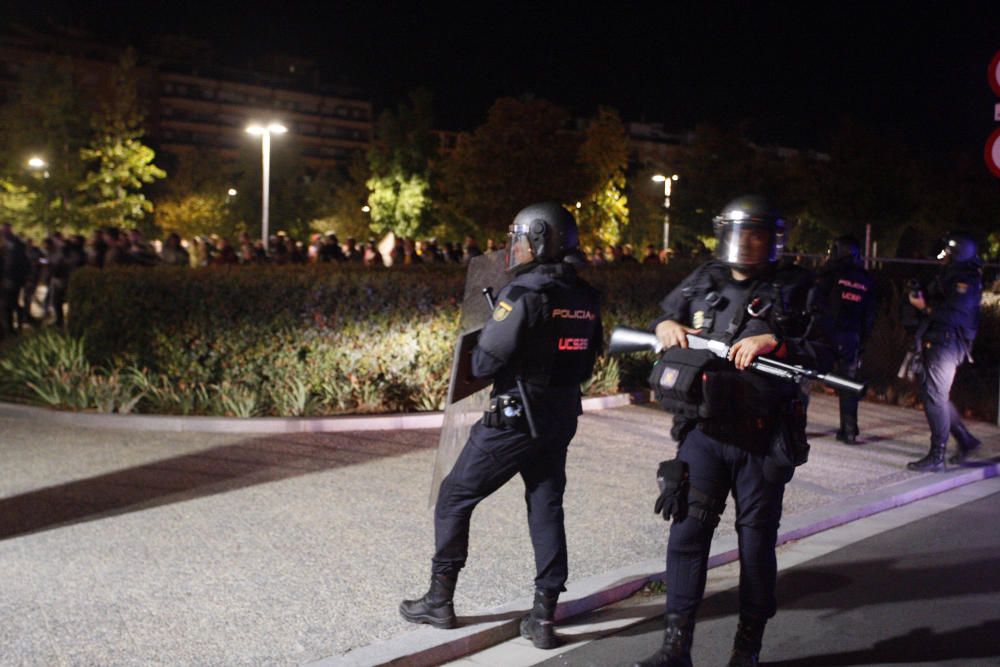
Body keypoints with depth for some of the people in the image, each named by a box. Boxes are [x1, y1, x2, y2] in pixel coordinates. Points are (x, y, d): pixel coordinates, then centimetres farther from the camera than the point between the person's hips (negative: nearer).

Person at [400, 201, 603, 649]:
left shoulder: (523, 295, -17)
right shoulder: (585, 298, 5)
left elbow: (484, 364, -15)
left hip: (513, 420, -6)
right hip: (561, 420, 7)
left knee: (454, 499, 9)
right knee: (546, 511, 13)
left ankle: (439, 602, 17)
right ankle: (543, 618, 11)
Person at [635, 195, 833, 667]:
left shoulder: (790, 293, -3)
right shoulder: (700, 284, 7)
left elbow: (825, 355, -11)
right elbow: (661, 318, 21)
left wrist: (773, 341, -26)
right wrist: (664, 327, -3)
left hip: (763, 442, -2)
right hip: (705, 433, 2)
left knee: (757, 544, 8)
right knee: (686, 531, 0)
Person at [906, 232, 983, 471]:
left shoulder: (966, 280, -12)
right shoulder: (949, 275, 19)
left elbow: (955, 313, -23)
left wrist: (926, 306, -14)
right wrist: (922, 298, 2)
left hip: (948, 344, -10)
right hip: (936, 341, 10)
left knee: (935, 396, -11)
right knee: (934, 396, 16)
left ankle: (937, 456, -8)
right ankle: (965, 440, 27)